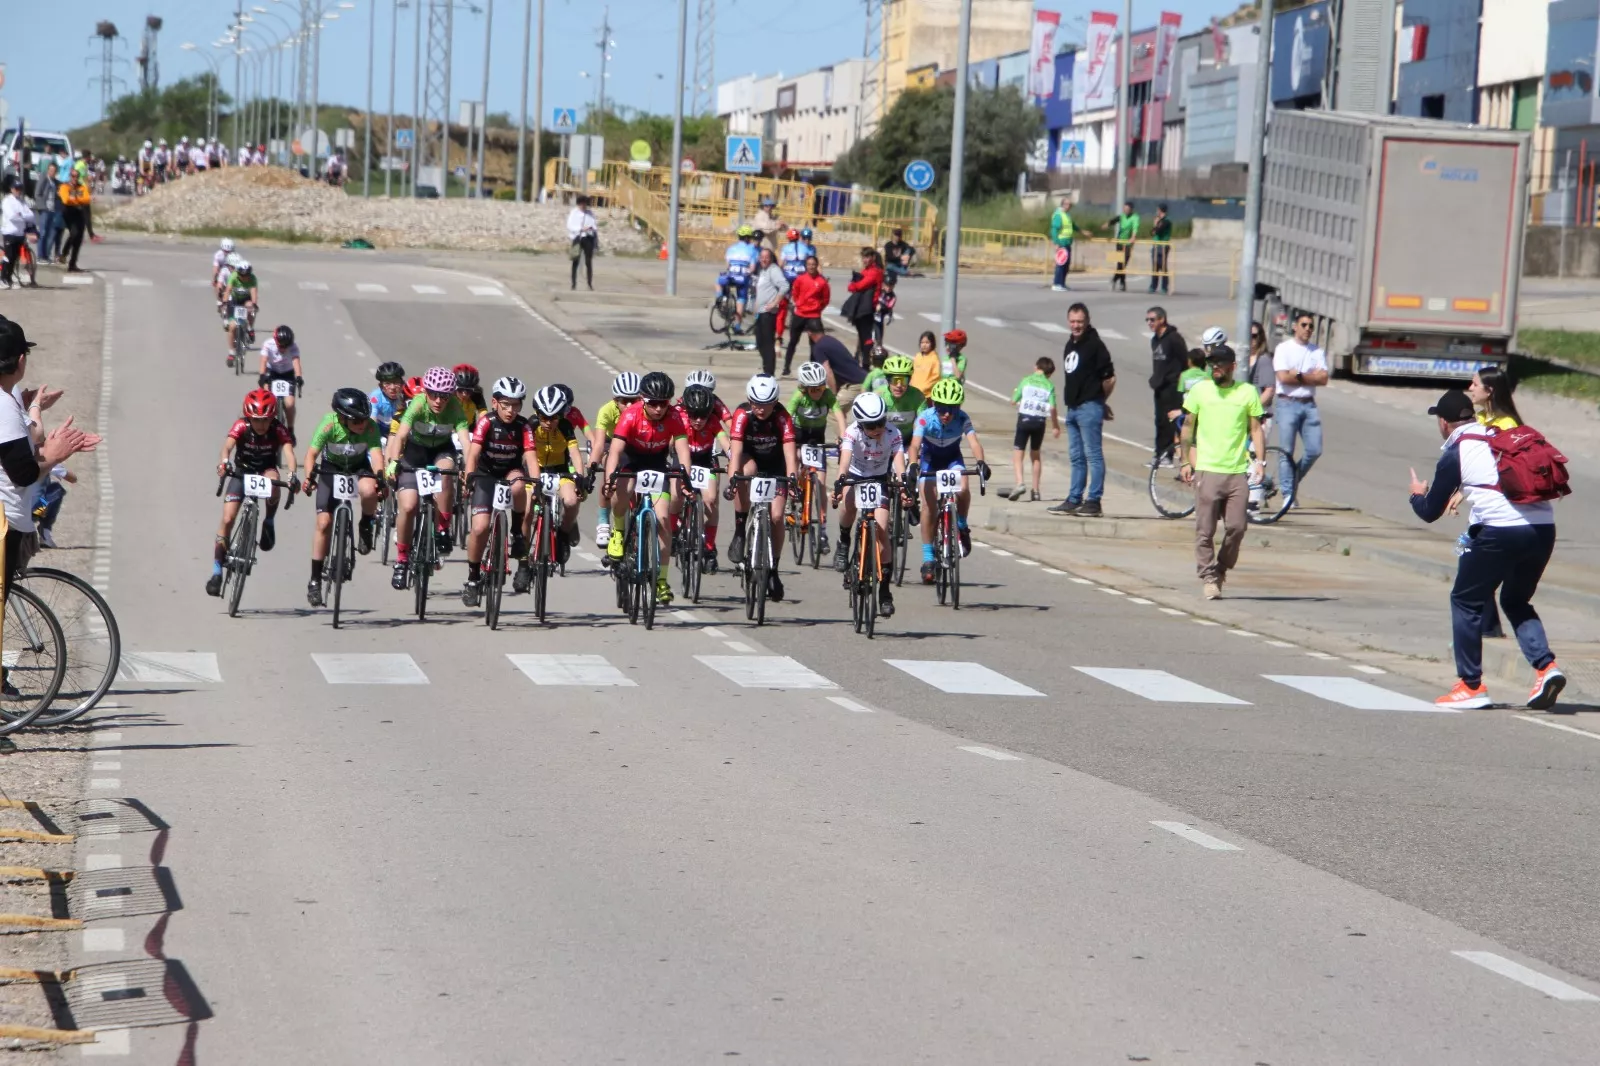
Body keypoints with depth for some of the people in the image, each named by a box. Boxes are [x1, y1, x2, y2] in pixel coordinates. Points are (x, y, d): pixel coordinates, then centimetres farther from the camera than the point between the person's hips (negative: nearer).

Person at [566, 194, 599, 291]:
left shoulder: (590, 213, 9)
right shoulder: (573, 213, -1)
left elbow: (594, 225, 11)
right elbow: (570, 226, -8)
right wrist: (581, 229, -20)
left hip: (588, 238, 2)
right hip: (577, 238, -2)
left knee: (589, 262, -2)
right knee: (575, 262, 3)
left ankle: (590, 284, 0)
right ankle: (574, 284, 7)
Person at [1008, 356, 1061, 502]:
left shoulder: (1026, 381, 1)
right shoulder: (1049, 385, 2)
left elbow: (1014, 401, 2)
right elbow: (1052, 408, -7)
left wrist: (1016, 392, 25)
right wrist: (1055, 426, 5)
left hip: (1024, 419, -2)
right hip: (1040, 421, 2)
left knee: (1017, 453, 0)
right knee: (1036, 455, 17)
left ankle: (1020, 483, -23)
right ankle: (1035, 490, 18)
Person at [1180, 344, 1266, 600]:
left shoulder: (1247, 392, 6)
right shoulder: (1200, 390, 6)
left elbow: (1256, 429, 8)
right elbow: (1188, 427, 12)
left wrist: (1259, 460, -3)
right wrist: (1186, 462, 6)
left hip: (1238, 471, 0)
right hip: (1207, 470, 0)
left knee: (1237, 527, -2)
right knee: (1205, 529, -3)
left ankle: (1221, 568, 21)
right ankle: (1208, 577, 6)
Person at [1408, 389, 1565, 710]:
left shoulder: (1454, 453, 5)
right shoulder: (1504, 437, 20)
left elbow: (1431, 512, 10)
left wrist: (1417, 495, 34)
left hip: (1499, 530, -6)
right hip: (1544, 527, 6)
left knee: (1465, 601, 13)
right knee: (1516, 601, 24)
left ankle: (1471, 685, 12)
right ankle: (1546, 666, 5)